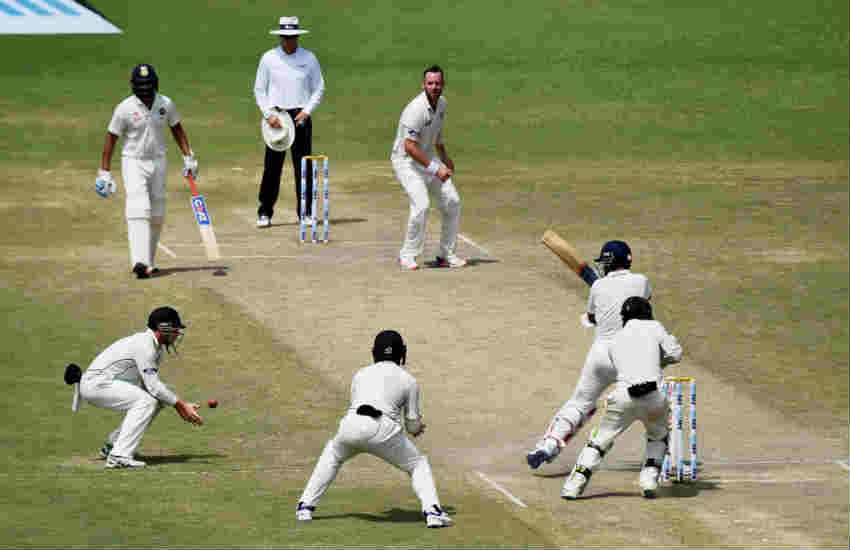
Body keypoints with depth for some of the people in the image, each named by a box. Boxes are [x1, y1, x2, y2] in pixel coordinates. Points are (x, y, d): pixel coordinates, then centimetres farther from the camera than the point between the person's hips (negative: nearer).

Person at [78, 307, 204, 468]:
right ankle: (120, 455, -26)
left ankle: (111, 446, 17)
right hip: (96, 384, -10)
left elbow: (152, 383, 17)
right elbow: (153, 386, -23)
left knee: (157, 401, 10)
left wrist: (179, 406, 4)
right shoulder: (144, 345, -20)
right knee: (147, 401, -22)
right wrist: (181, 405, -18)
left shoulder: (156, 347, 13)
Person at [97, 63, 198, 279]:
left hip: (158, 162, 5)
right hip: (133, 162, -5)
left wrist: (188, 157, 8)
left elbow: (177, 130, 12)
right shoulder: (125, 108, -13)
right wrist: (104, 172, -8)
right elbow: (111, 139, -7)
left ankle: (147, 262, 21)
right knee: (139, 211, -19)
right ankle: (140, 262, -30)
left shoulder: (166, 104, -3)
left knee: (157, 216, 7)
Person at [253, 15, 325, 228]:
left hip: (301, 117, 1)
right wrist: (269, 114, -7)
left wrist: (307, 111, -6)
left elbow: (319, 89, 9)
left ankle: (305, 212, 8)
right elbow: (259, 89, 5)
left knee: (303, 167, 0)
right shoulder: (269, 58, 2)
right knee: (272, 166, -4)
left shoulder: (309, 58, 5)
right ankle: (265, 213, 2)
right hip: (276, 117, -1)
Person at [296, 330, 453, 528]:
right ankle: (432, 511, -4)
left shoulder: (360, 374, 26)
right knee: (418, 464, 17)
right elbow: (413, 424, 16)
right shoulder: (408, 380, 17)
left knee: (332, 455, 34)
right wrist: (416, 428, 42)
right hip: (383, 430, -3)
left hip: (351, 424, 3)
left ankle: (305, 507, 28)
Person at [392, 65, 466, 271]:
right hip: (406, 161, -8)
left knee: (452, 202, 2)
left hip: (428, 158, 8)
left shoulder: (441, 103, 1)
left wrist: (444, 157, 25)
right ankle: (407, 256, -11)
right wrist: (435, 169, -29)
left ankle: (446, 254, 13)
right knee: (421, 205, -25)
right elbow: (409, 147, -30)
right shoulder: (416, 109, -27)